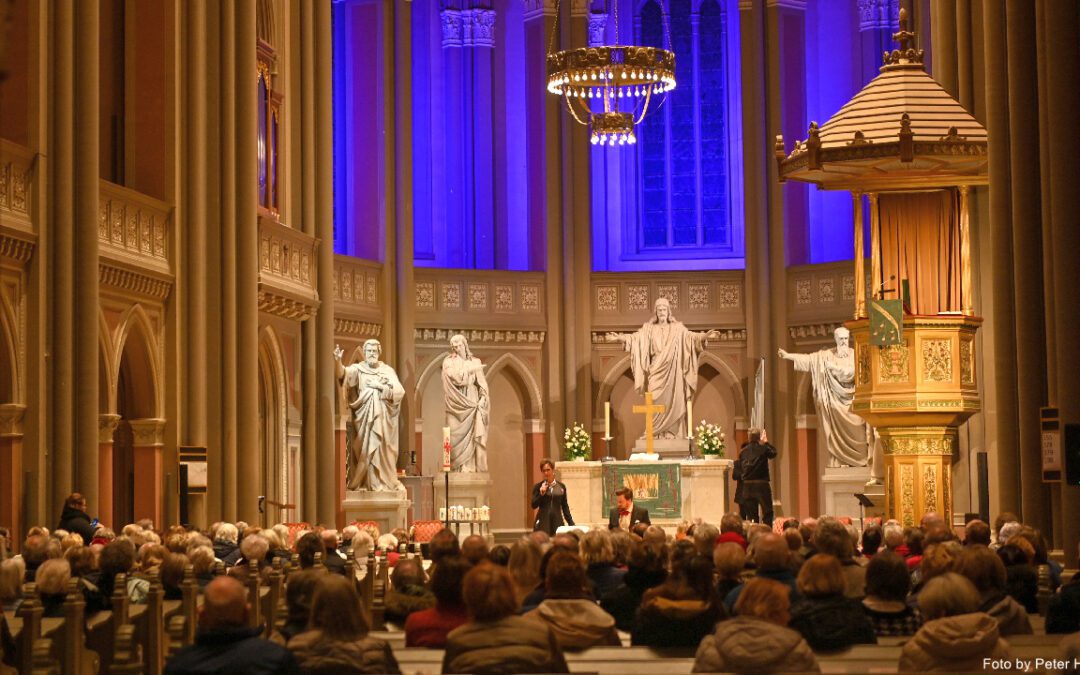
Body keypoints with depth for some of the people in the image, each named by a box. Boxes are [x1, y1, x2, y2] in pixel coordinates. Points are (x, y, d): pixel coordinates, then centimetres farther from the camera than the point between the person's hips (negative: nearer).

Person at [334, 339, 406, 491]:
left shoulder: (388, 370, 8)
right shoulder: (358, 369, 4)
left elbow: (399, 392, -1)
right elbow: (344, 374, -18)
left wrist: (379, 386, -10)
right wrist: (338, 361, -38)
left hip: (382, 418, 1)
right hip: (363, 417, -1)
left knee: (381, 449, -2)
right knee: (364, 449, -4)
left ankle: (383, 482, 1)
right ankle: (363, 483, -2)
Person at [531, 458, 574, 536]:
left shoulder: (561, 487, 7)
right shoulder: (538, 487, 3)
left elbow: (565, 507, 11)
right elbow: (534, 505, -1)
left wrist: (571, 523, 6)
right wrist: (541, 494, -15)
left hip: (557, 522, 1)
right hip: (543, 523, -1)